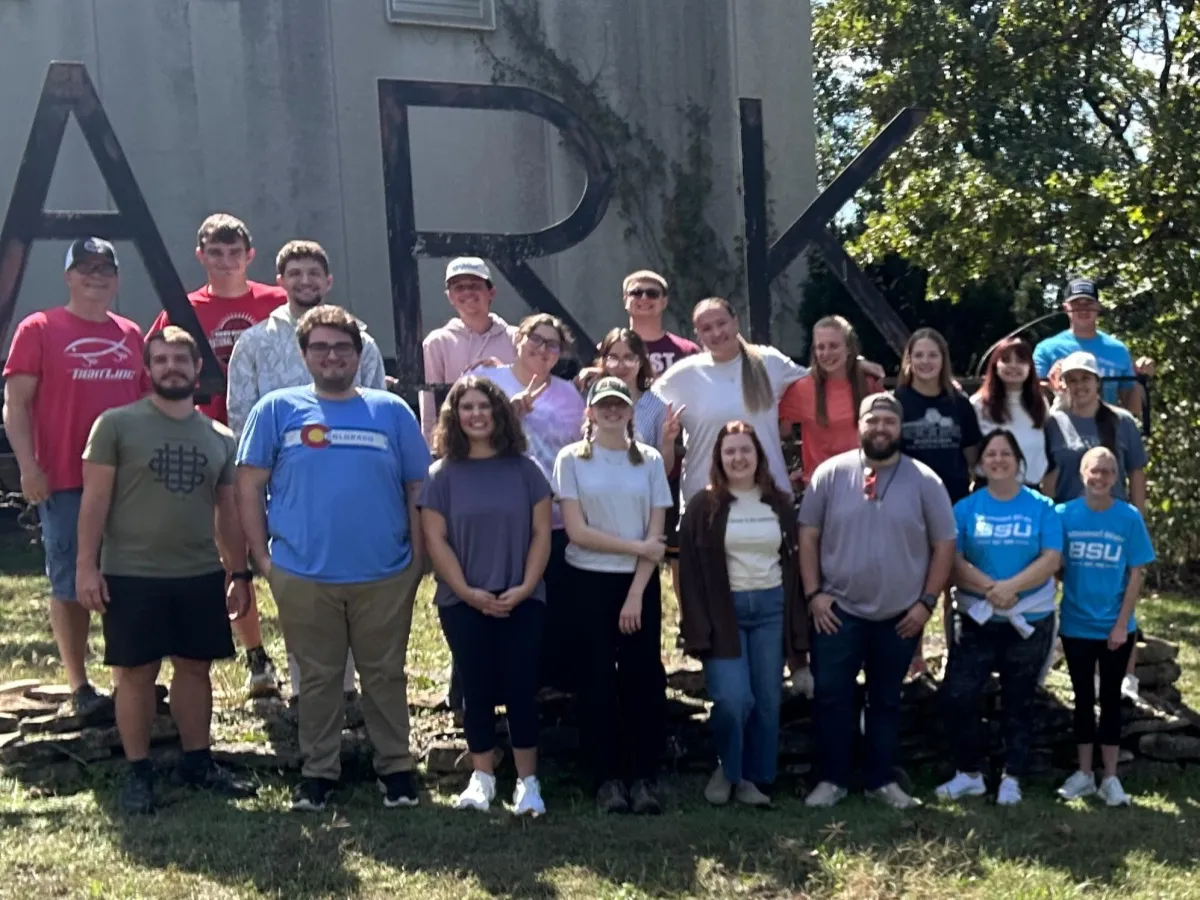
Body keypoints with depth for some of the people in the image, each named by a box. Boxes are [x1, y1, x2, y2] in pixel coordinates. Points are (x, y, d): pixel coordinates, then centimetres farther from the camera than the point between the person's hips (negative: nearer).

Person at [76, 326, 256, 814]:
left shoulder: (220, 437, 8)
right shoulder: (117, 424, -4)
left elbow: (228, 511, 13)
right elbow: (95, 498, -6)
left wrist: (239, 573, 11)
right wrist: (86, 563, -12)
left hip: (201, 576, 4)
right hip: (131, 575, -4)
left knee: (196, 667, 11)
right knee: (136, 672, 4)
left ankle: (197, 760, 25)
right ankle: (138, 771, 15)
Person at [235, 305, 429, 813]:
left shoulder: (392, 411, 4)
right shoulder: (278, 410, 2)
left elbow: (418, 489, 5)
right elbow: (249, 485, 2)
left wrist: (418, 557, 1)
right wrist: (262, 555, -4)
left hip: (386, 575, 1)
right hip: (302, 576, 0)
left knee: (385, 675, 11)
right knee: (317, 677, 11)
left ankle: (396, 767, 23)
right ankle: (318, 771, 24)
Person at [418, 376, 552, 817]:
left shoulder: (524, 469, 3)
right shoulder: (442, 474, 2)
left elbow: (541, 532, 1)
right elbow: (434, 539, -3)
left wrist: (525, 587, -9)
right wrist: (467, 591, -12)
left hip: (521, 601, 0)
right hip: (463, 603, 0)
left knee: (520, 688, 0)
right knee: (477, 689, 6)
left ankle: (528, 781, 9)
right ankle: (482, 778, 17)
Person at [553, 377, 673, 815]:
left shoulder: (650, 460, 4)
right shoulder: (572, 459, 0)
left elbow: (656, 535, -1)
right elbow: (576, 531, -8)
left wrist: (636, 594, -9)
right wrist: (636, 547, -10)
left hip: (640, 582, 1)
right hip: (589, 581, -1)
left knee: (643, 678, 0)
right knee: (598, 679, 2)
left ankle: (642, 778, 7)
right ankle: (607, 778, 8)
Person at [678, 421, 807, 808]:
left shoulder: (780, 504, 8)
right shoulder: (703, 506, -2)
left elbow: (793, 563, 10)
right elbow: (690, 572, -4)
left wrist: (797, 625, 4)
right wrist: (698, 630, -12)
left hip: (770, 607, 4)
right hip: (724, 610, -3)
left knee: (767, 700, 5)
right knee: (733, 699, -13)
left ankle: (753, 778, 19)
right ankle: (726, 769, 12)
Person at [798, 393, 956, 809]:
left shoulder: (925, 481, -3)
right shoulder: (830, 473, -3)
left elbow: (944, 545, 0)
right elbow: (808, 534, 0)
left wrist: (927, 601, -5)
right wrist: (814, 592, -6)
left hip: (900, 615, 1)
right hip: (838, 610, 0)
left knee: (886, 700, 13)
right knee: (830, 695, 0)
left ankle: (882, 780, 24)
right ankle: (831, 779, 14)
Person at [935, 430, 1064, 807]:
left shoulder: (1041, 507, 0)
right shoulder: (966, 508, 2)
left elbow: (1051, 559, -9)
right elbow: (954, 561, -7)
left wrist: (1011, 587, -22)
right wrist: (989, 587, -22)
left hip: (1030, 621, -1)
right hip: (977, 620, 1)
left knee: (1017, 704, 9)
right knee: (956, 697, -8)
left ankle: (1012, 779, 21)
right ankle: (970, 773, 9)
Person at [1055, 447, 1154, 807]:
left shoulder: (1129, 518, -7)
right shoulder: (1064, 515, -5)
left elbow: (1137, 574, -5)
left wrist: (1122, 624, -8)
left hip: (1115, 628, -1)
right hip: (1076, 626, 1)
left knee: (1110, 698, 9)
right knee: (1083, 698, 12)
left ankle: (1110, 778, 18)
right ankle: (1084, 774, 23)